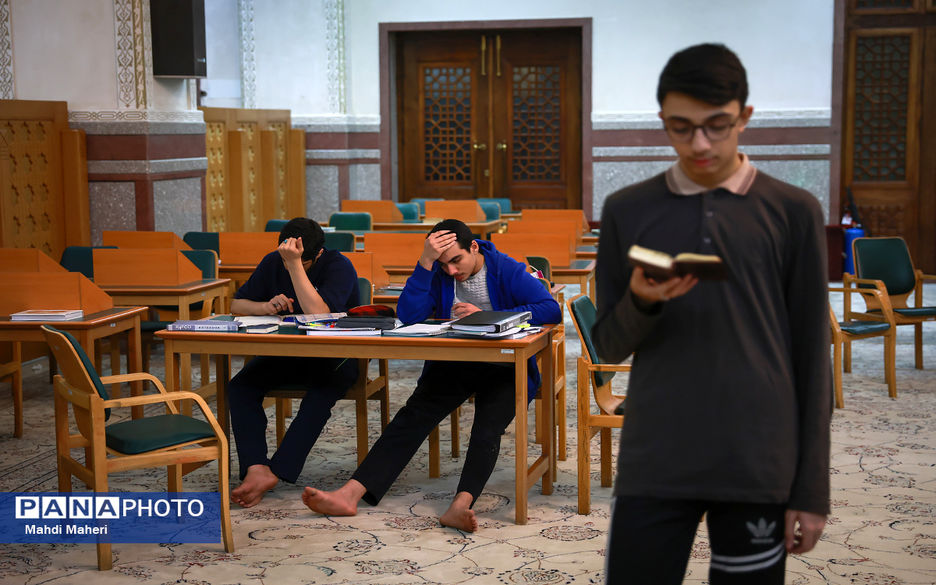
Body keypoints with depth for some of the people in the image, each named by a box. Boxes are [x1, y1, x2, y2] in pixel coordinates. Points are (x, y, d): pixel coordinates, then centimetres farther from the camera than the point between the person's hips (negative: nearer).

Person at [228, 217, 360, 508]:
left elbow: (318, 313, -28)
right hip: (283, 354, 5)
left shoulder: (339, 266, -12)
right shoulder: (273, 262, 4)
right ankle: (256, 469, -38)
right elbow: (237, 304, 8)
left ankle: (274, 473, -39)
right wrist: (265, 306, -13)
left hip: (333, 356, -4)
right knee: (240, 385, -23)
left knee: (322, 390, -38)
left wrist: (295, 264, -30)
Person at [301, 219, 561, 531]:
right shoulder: (438, 273, 6)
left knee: (487, 428, -31)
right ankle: (350, 494, -30)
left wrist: (486, 316, -17)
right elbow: (408, 316, -9)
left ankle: (460, 506, -50)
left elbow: (551, 309, -14)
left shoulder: (508, 271, -2)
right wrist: (425, 262, -17)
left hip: (503, 368, -3)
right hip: (451, 364, 3)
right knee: (411, 417, -19)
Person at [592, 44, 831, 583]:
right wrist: (642, 301, -14)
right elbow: (608, 345, 8)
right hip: (654, 466, 1)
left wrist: (813, 488, 1)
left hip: (758, 469, -1)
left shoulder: (793, 212, 1)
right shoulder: (628, 210, 5)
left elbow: (812, 358, 3)